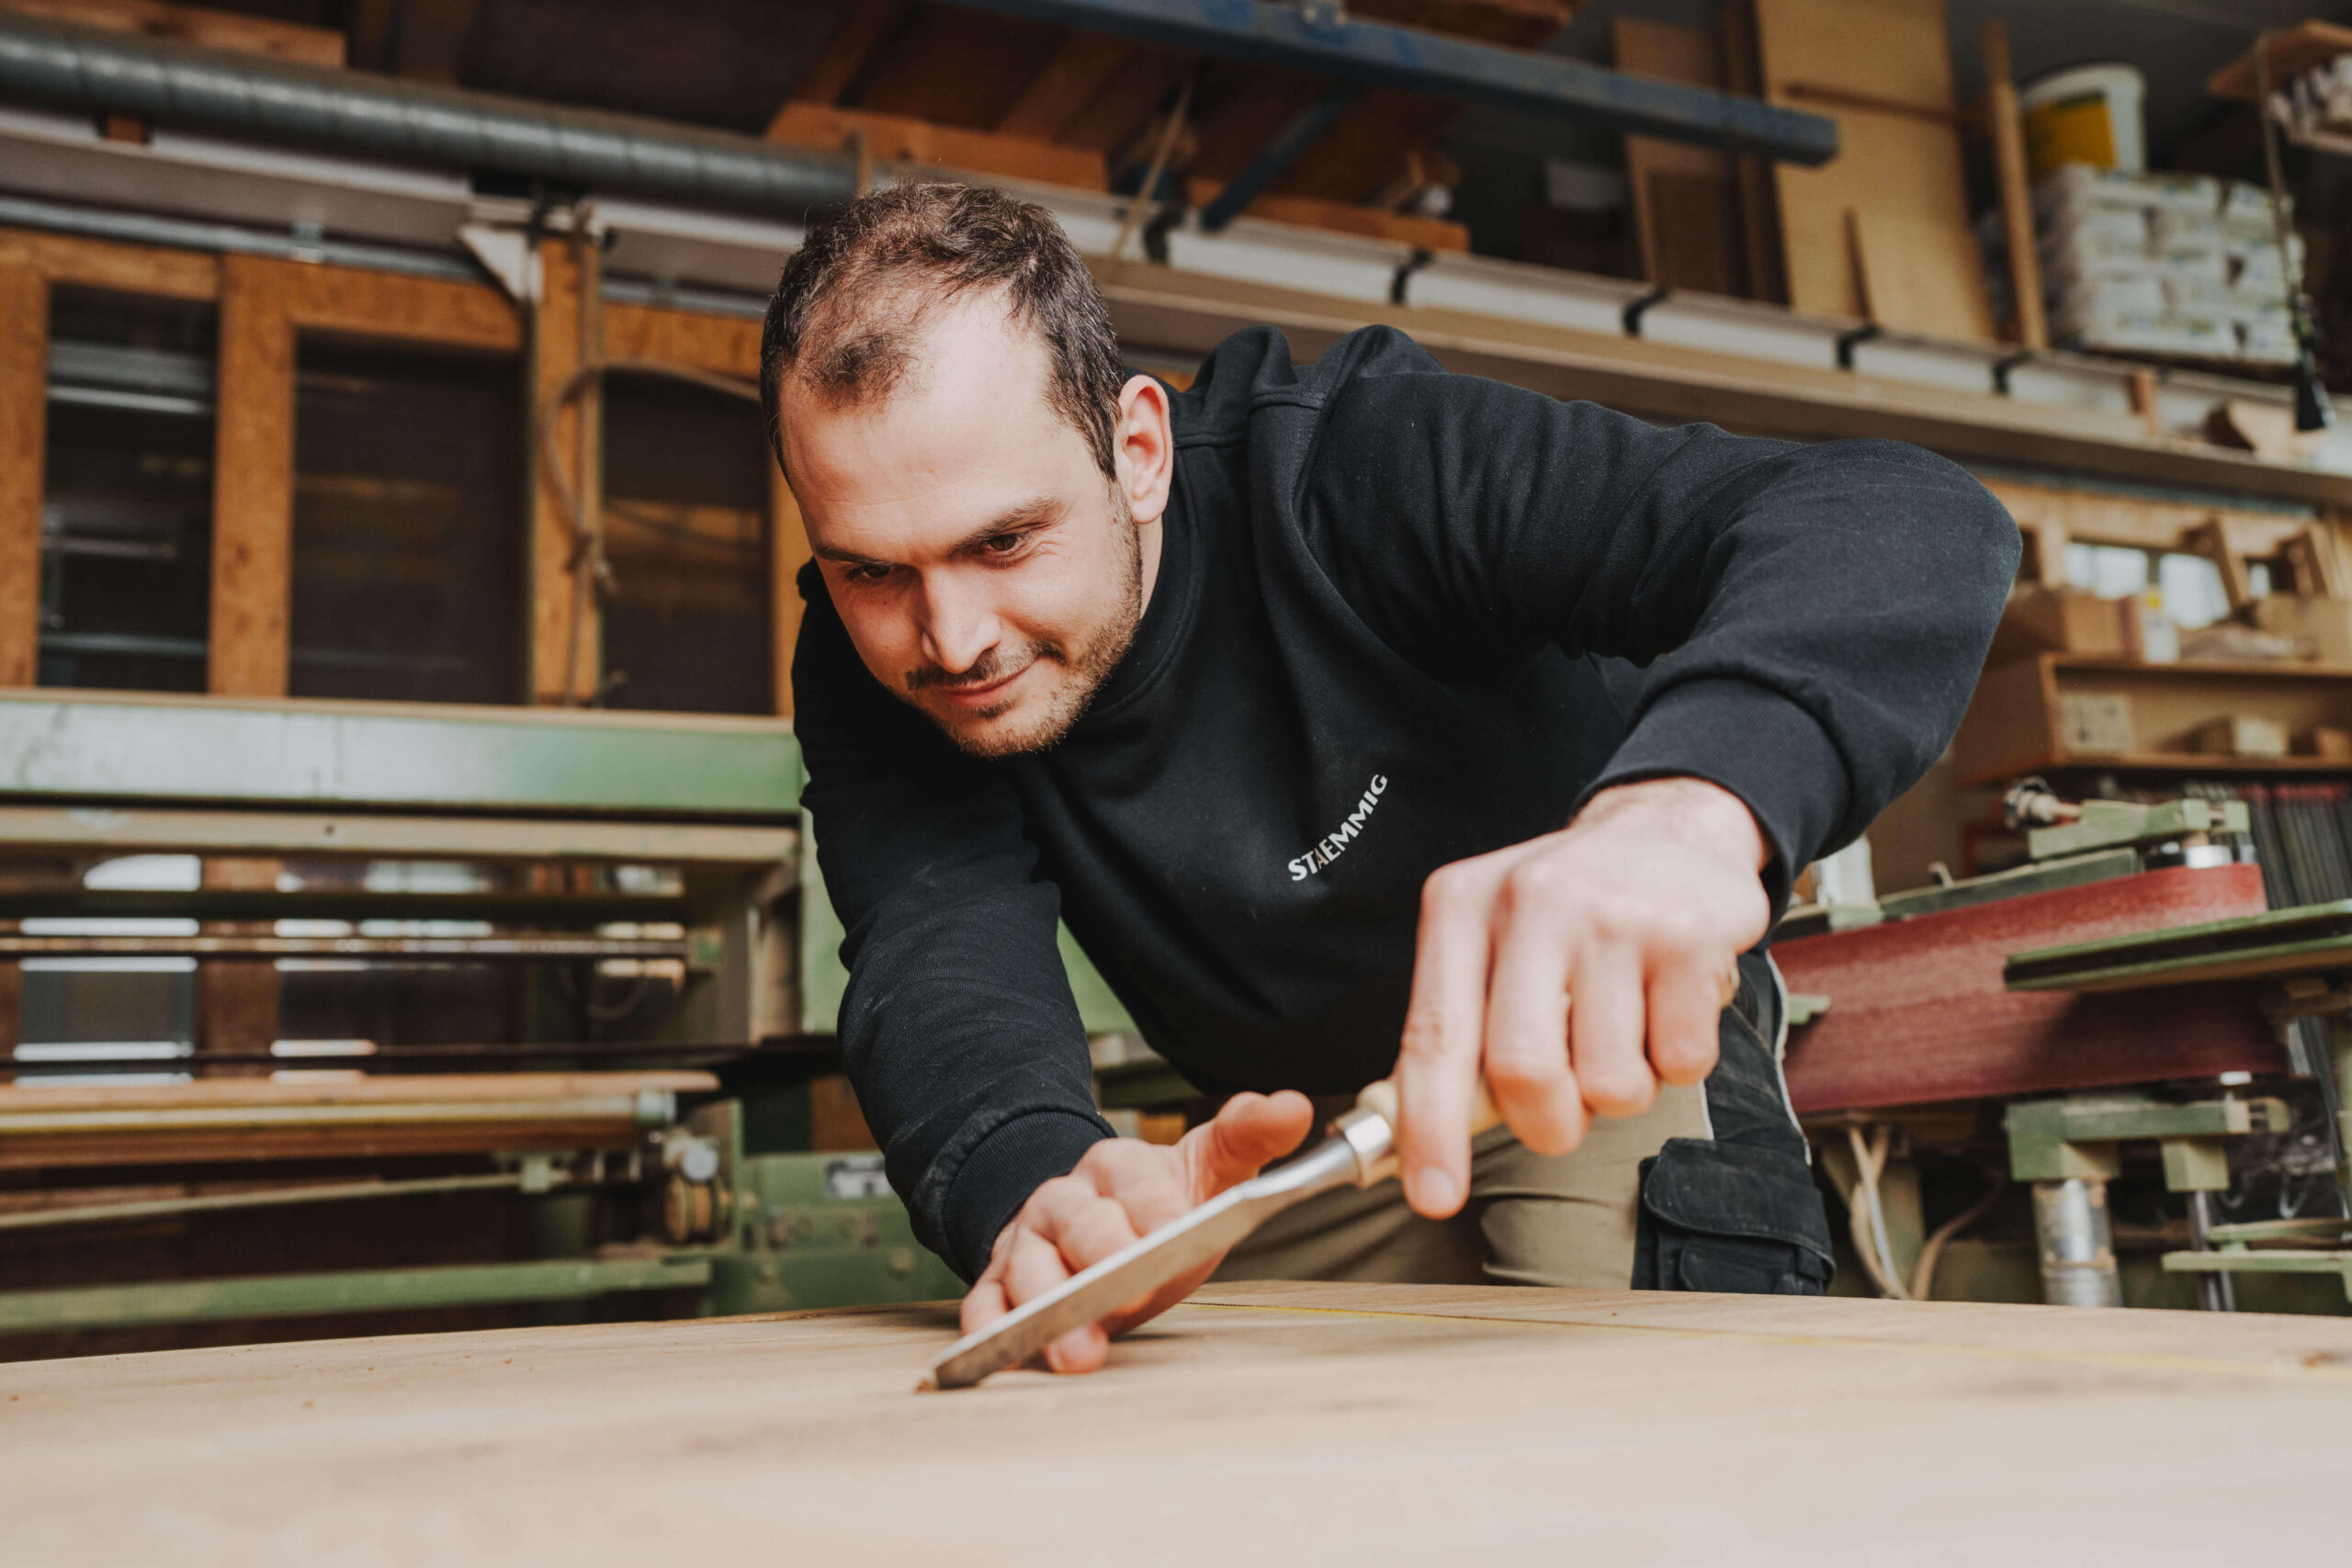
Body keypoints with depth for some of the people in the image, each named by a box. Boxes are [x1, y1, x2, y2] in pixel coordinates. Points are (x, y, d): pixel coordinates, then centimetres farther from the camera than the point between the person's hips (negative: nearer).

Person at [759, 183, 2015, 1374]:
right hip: (1295, 1136, 4)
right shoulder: (874, 671, -19)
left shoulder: (1365, 466, -33)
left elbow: (1899, 521, -43)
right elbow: (940, 956, -34)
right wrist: (1039, 1185, -59)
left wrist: (1692, 804, -66)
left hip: (1601, 1056, -3)